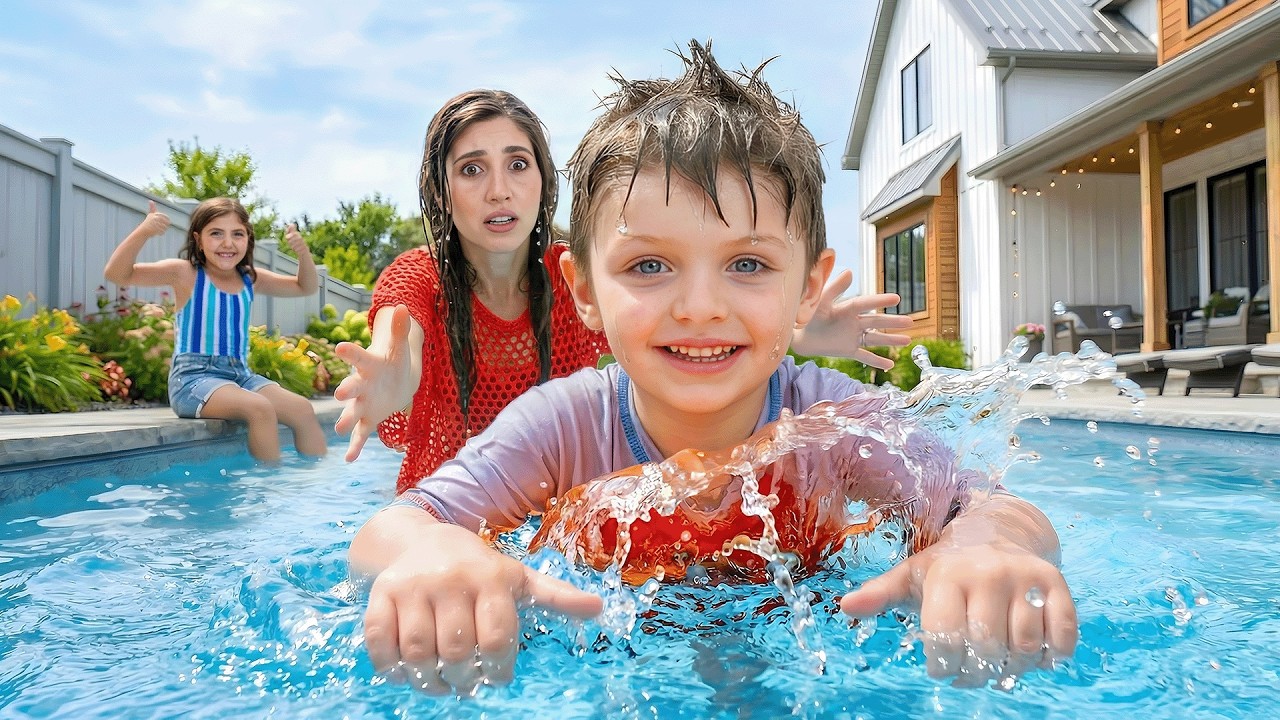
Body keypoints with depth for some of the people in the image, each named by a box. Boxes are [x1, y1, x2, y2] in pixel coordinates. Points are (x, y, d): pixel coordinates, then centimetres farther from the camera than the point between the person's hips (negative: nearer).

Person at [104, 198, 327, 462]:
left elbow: (305, 287, 21)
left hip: (241, 375, 6)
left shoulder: (250, 279, 12)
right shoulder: (185, 273, -3)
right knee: (261, 409, -32)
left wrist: (303, 251, 3)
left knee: (304, 410, -14)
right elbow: (116, 274, -12)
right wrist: (143, 232, -27)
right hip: (193, 378, -6)